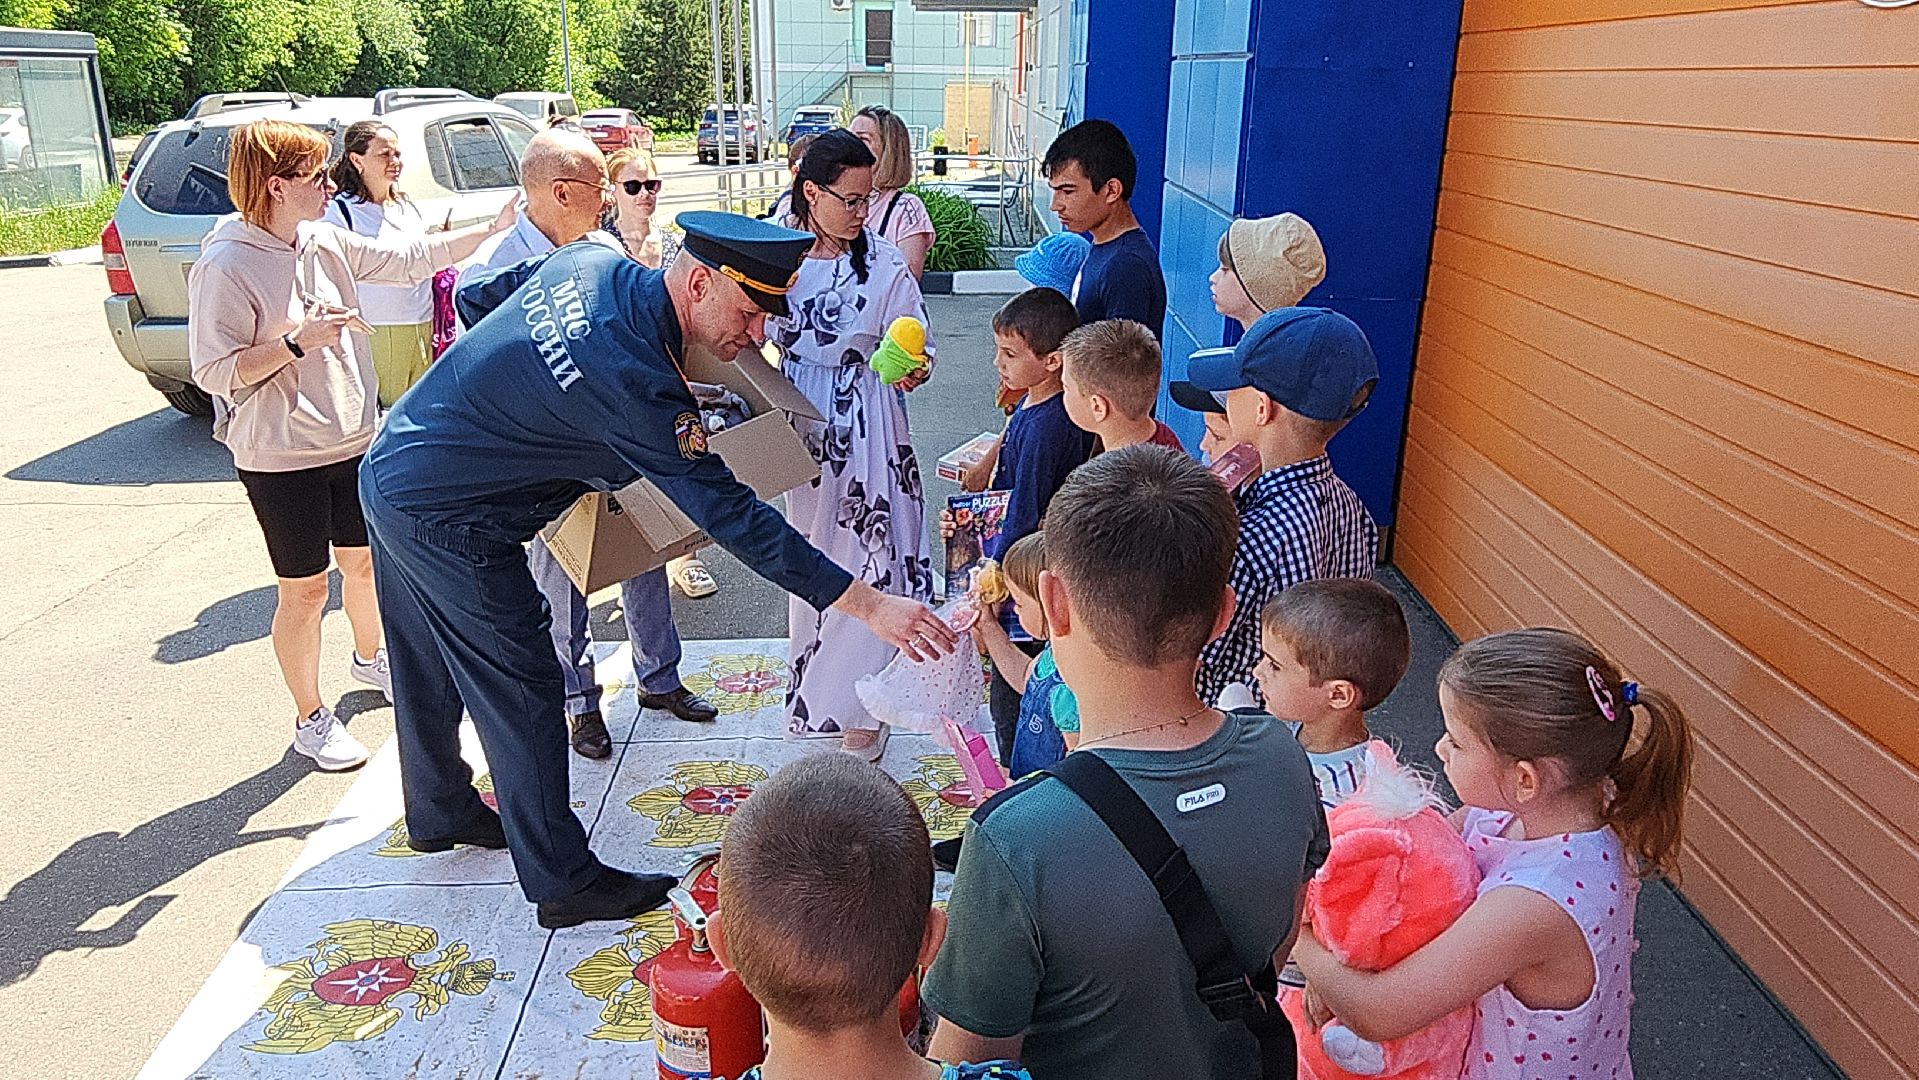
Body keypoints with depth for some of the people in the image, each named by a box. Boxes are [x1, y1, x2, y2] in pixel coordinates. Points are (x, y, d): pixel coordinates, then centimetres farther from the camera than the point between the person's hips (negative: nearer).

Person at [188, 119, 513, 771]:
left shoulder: (327, 243, 2)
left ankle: (369, 658, 49)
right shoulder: (225, 268, -17)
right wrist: (297, 341, -26)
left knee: (364, 561, 22)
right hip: (282, 458, -7)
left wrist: (492, 230, 6)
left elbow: (410, 259, 10)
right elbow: (214, 373, -18)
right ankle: (311, 721, 20)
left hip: (355, 442, 7)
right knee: (305, 588, 4)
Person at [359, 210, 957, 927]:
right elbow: (729, 514, -31)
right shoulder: (634, 384, -30)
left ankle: (439, 812, 46)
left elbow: (474, 299, 9)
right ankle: (563, 883, 15)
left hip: (387, 468, 9)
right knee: (520, 692, 2)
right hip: (445, 524, -9)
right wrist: (867, 605, -31)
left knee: (430, 673, 25)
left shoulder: (590, 263, -6)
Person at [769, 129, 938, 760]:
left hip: (863, 431, -3)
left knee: (863, 564, -2)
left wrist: (912, 371, -29)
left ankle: (859, 713, 14)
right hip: (799, 428, 3)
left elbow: (915, 351, -7)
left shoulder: (884, 265, -10)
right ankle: (814, 694, 38)